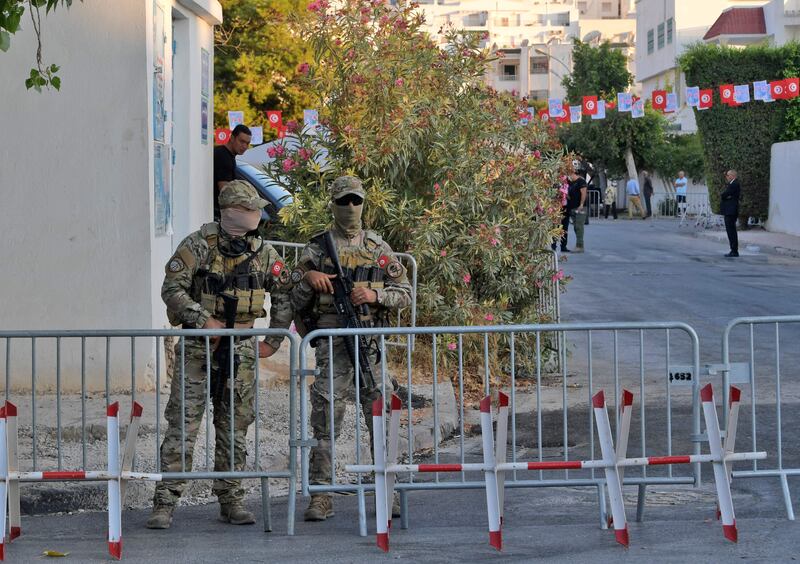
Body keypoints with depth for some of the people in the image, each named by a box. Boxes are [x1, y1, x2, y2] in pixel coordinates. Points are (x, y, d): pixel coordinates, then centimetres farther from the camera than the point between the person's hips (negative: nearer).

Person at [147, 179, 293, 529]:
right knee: (182, 425, -7)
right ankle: (165, 503, -5)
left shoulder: (262, 252, 6)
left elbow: (284, 294, 17)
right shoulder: (199, 245, -9)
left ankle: (231, 501, 16)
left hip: (241, 350, 4)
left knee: (235, 428, 8)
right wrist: (205, 321, -19)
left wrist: (273, 341, 13)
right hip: (198, 348, -4)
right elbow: (172, 289, -12)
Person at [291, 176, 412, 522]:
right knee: (326, 420, -5)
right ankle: (321, 496, -2)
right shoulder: (316, 249, 7)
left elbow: (404, 293, 11)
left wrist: (374, 294, -7)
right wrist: (308, 279, -12)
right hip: (332, 343, -2)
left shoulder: (377, 247, 13)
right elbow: (295, 301, 7)